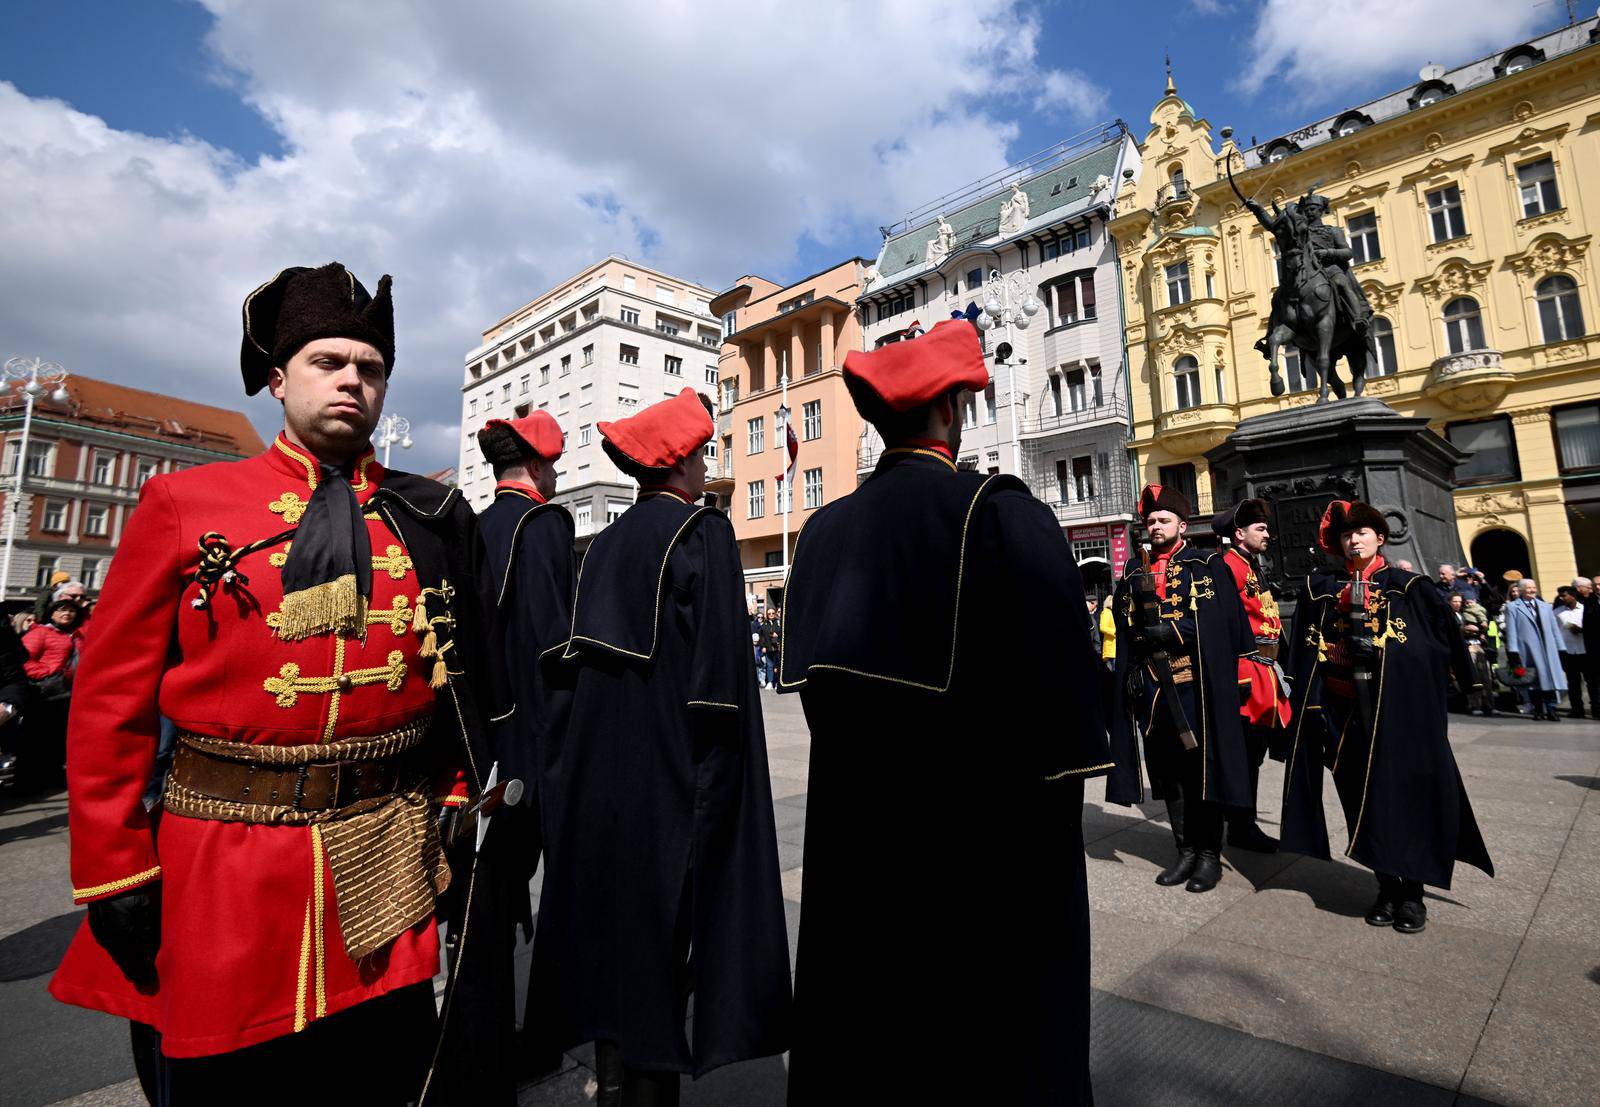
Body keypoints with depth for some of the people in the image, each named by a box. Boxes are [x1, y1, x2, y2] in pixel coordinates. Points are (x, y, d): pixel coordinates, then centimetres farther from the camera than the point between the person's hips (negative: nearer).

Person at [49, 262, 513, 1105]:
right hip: (222, 871, -1)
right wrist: (115, 877, -2)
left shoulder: (429, 521, 2)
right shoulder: (184, 505, -1)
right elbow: (110, 699, -1)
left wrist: (458, 816, 3)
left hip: (386, 866, 2)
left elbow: (460, 685, 6)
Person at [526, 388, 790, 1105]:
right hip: (670, 769, -7)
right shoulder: (704, 532, -11)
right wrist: (719, 774, -10)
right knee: (662, 928, 5)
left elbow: (575, 658, 11)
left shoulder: (607, 543, 8)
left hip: (600, 768, 7)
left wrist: (572, 766, 18)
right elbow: (720, 660, -18)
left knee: (610, 911, 18)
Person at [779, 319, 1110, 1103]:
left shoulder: (826, 530, 0)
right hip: (983, 831, -5)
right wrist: (1058, 800, -3)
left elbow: (814, 670, 7)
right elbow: (1054, 672, -16)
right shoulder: (999, 512, -16)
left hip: (856, 824, 5)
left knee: (863, 1010, 22)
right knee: (989, 1019, 15)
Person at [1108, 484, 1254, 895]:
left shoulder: (1207, 565, 3)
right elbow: (1125, 626, 11)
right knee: (1167, 770, 10)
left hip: (1195, 685, -4)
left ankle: (1209, 854, 16)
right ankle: (1186, 850, 22)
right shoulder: (1133, 573, 15)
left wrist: (1173, 632, -19)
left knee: (1201, 768, 2)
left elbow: (1219, 620, -8)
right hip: (1150, 685, 4)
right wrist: (1132, 666, -2)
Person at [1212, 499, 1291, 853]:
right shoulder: (1230, 566, -11)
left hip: (1264, 672, 10)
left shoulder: (1252, 567, 20)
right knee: (1245, 752, -3)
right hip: (1246, 672, -10)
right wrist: (1235, 676, -22)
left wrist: (1272, 672, 22)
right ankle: (1241, 829, 7)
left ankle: (1244, 824, 24)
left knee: (1254, 750, 14)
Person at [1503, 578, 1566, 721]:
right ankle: (1538, 709, 7)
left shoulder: (1545, 606, 17)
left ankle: (1550, 710, 4)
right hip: (1527, 650, -4)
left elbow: (1554, 628, 16)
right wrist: (1513, 651, -9)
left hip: (1548, 649, 4)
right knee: (1533, 681, -2)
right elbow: (1511, 630, -3)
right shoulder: (1512, 607, 3)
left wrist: (1560, 648, 9)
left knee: (1550, 677, -1)